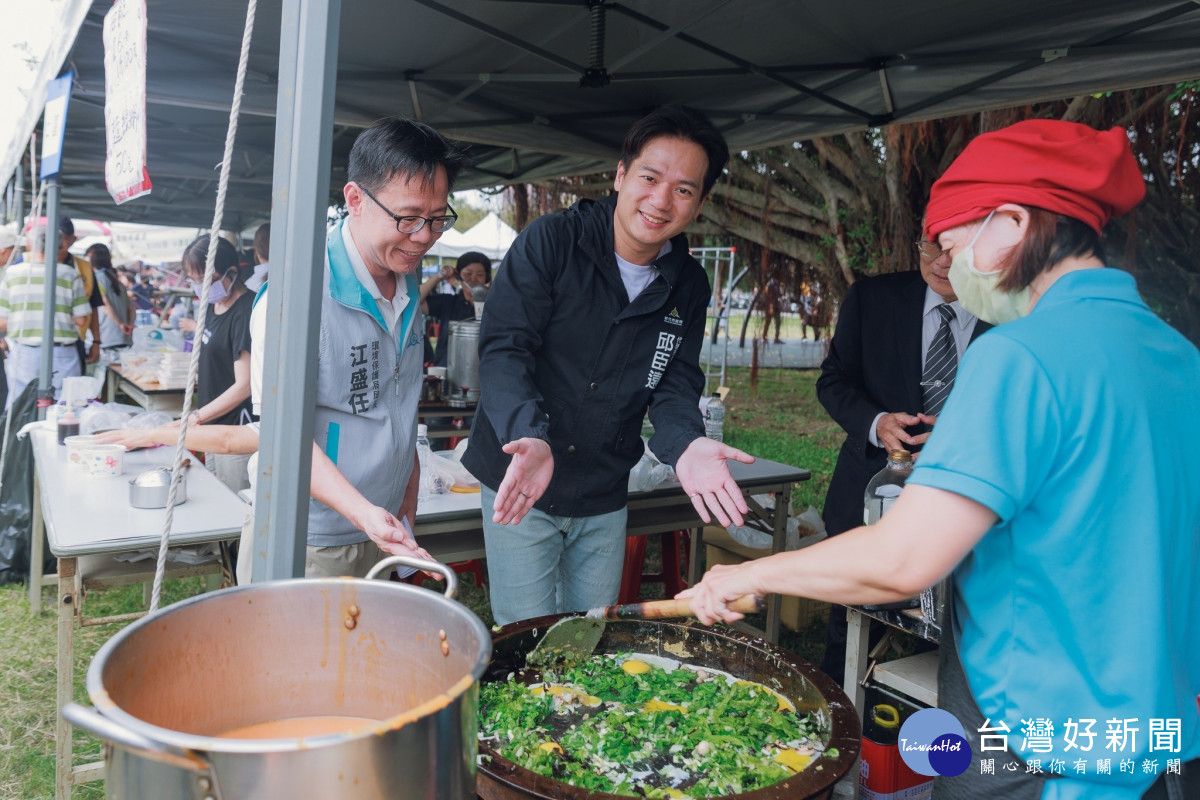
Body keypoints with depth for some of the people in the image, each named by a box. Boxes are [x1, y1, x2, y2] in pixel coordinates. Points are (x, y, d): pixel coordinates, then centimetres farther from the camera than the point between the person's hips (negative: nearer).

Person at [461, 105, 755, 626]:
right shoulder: (549, 242, -13)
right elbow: (504, 350, -19)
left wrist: (684, 445, -23)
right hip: (520, 485, -4)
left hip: (605, 499, 4)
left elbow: (675, 384, 0)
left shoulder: (689, 286, 1)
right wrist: (530, 438, -37)